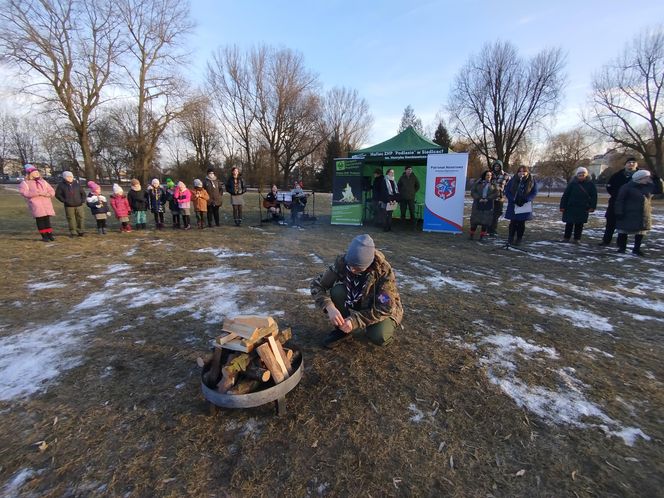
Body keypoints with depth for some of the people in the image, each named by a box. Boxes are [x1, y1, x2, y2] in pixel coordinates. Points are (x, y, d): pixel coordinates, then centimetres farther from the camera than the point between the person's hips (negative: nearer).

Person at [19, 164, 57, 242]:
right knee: (40, 220, -5)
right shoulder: (25, 183, 5)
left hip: (46, 203, 4)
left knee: (47, 219, 4)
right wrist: (38, 193, -18)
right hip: (35, 204, -4)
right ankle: (44, 236, -2)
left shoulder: (43, 181, 22)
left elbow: (52, 191, 19)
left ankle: (50, 234, 7)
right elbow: (24, 192, -11)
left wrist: (48, 194, -5)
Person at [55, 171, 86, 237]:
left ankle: (80, 231, 11)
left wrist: (83, 200, 2)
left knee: (81, 217, 1)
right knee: (71, 219, 0)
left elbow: (83, 192, 15)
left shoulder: (77, 184, 8)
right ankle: (72, 232, 8)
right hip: (69, 206, -2)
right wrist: (64, 200, -7)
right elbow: (57, 194, 4)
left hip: (79, 205, 2)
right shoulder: (61, 185, 1)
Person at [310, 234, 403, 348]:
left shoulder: (384, 271, -32)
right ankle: (342, 329, -4)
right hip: (357, 303, 3)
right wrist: (330, 307, -37)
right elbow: (316, 284, -20)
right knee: (337, 291, -26)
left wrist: (356, 320, -39)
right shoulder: (342, 261, -24)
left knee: (378, 337, -32)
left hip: (384, 310, -3)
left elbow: (385, 308, -30)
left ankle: (385, 330, 4)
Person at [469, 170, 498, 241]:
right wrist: (479, 198, -14)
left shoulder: (493, 185, 11)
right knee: (475, 220, 0)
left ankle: (482, 236, 6)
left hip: (488, 205, 1)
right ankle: (472, 235, 9)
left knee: (485, 221, -1)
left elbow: (496, 194, 1)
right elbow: (472, 192, -1)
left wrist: (487, 199, -13)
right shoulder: (478, 183, 7)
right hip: (478, 204, -1)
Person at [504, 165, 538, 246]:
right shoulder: (513, 180, -4)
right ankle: (510, 239, 8)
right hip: (513, 206, -1)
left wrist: (525, 200, -17)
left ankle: (519, 239, 17)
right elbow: (507, 191, -4)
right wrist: (514, 200, -16)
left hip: (525, 206, 1)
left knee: (521, 223, 7)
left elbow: (534, 192, -1)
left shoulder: (532, 181, -2)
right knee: (513, 223, 0)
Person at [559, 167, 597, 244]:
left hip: (583, 208, 1)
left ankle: (576, 239, 15)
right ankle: (566, 237, 14)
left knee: (579, 224, 7)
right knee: (569, 223, 5)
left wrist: (592, 207, -3)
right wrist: (562, 206, -6)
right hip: (571, 207, -1)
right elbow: (565, 195, -3)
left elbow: (594, 196, 3)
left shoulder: (590, 184, 0)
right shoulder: (572, 183, -3)